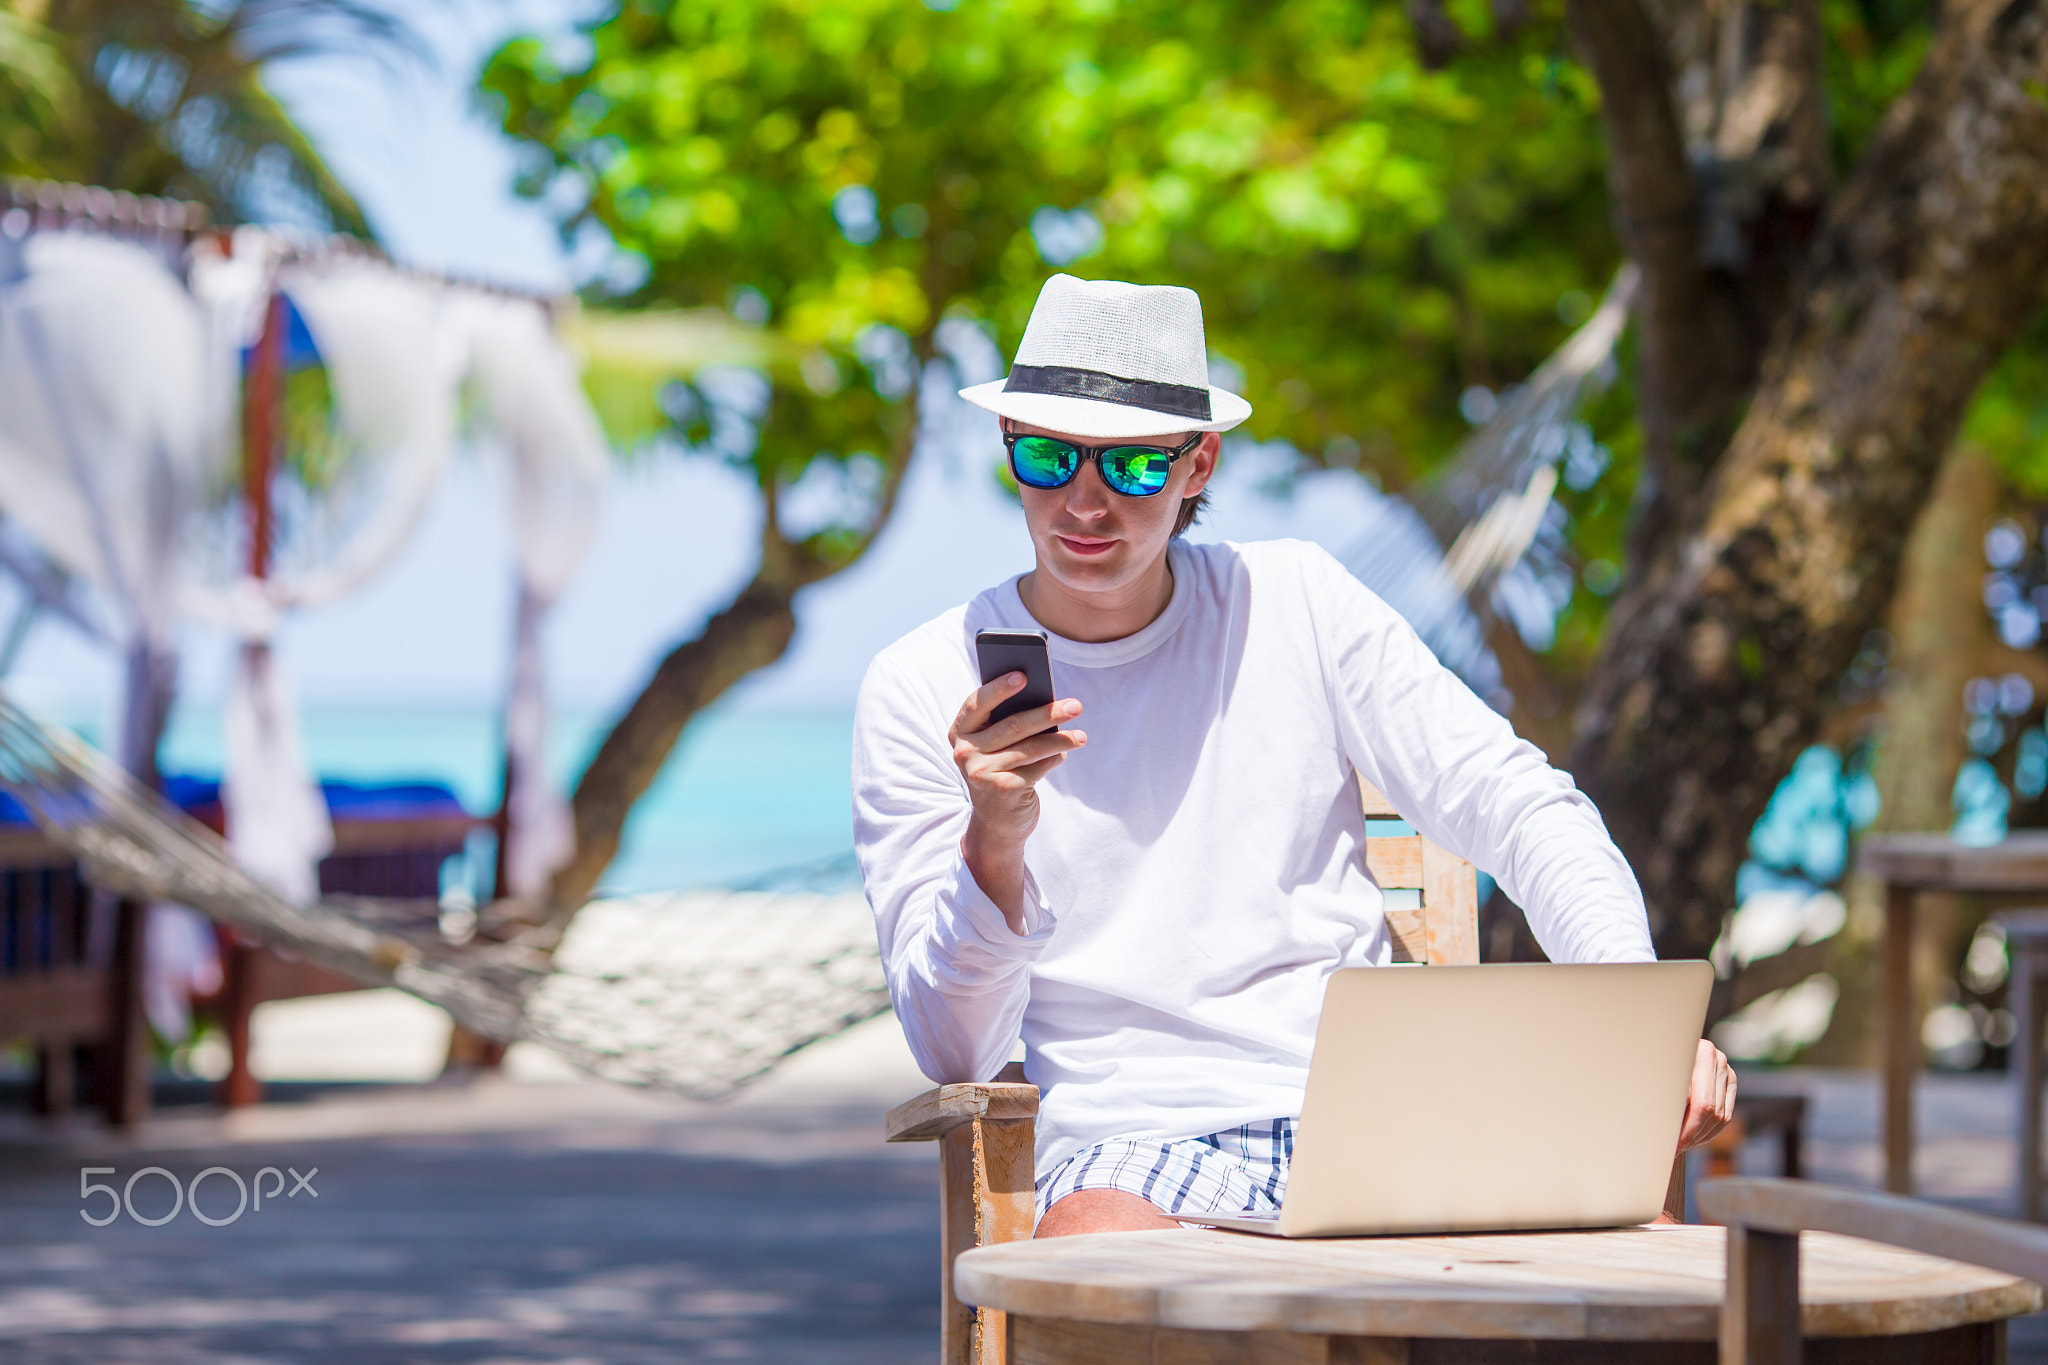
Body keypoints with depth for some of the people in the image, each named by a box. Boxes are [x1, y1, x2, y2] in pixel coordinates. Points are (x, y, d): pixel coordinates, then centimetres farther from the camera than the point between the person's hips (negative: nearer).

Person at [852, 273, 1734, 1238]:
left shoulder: (1297, 603, 10)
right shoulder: (921, 689, 4)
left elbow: (1524, 812, 8)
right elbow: (954, 1055, -1)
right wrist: (993, 844, -21)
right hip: (1132, 1143, -2)